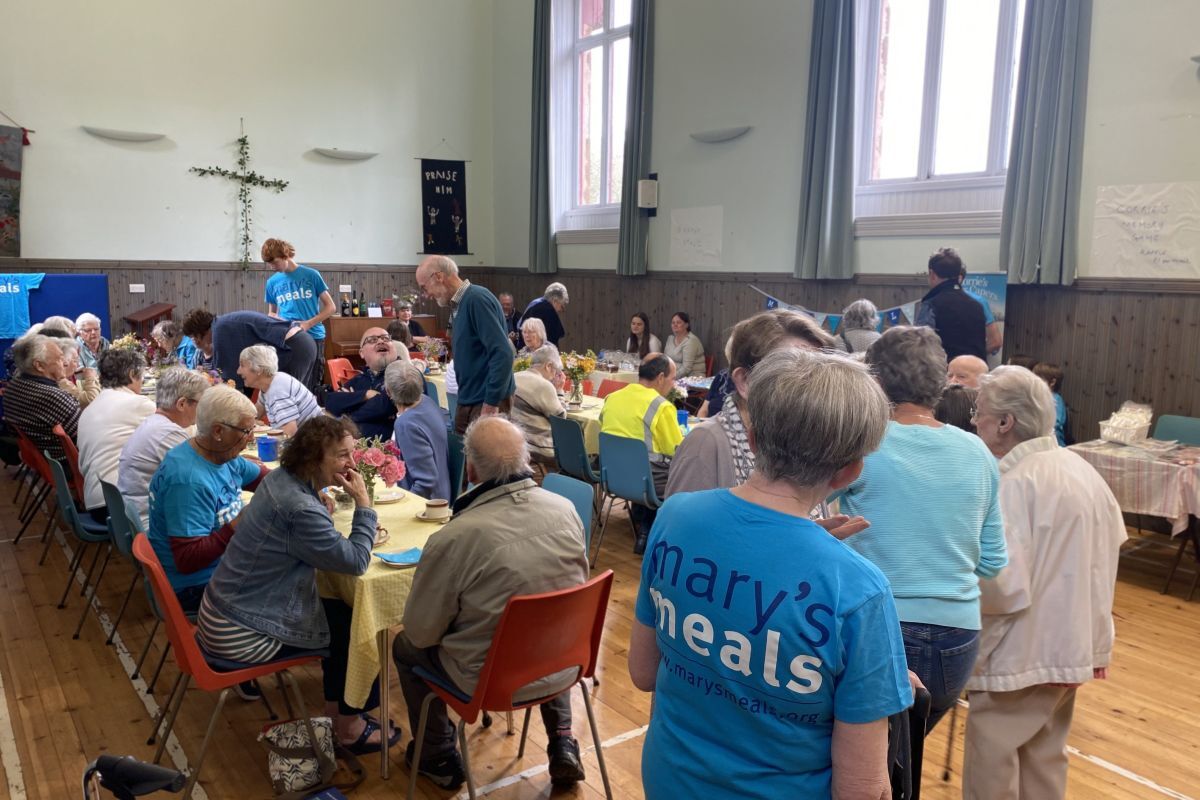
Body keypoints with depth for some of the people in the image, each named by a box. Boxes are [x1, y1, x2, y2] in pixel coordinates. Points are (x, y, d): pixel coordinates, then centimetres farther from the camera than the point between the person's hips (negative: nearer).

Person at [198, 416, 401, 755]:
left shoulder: (280, 479, 0)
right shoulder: (301, 509, -30)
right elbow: (355, 561, -22)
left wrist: (361, 534, -3)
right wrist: (363, 504, -16)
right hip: (241, 636, -9)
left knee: (342, 615, 18)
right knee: (358, 629, 4)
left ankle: (336, 708, 33)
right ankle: (350, 730, 22)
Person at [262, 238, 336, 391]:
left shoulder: (311, 275, -1)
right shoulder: (272, 282, 10)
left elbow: (331, 307, 0)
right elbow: (271, 313, 20)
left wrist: (308, 323, -12)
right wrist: (282, 322, -4)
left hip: (313, 336, -3)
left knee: (307, 385, -5)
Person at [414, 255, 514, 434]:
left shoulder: (476, 299, -16)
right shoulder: (458, 305, 12)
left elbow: (502, 353, -23)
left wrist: (491, 404, -22)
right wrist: (464, 400, 16)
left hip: (488, 403, -9)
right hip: (468, 403, 9)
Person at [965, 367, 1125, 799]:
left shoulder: (1013, 485, -24)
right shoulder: (1082, 470, 5)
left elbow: (1002, 587, -27)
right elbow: (1112, 540, 20)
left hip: (1017, 656, -9)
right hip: (1070, 647, 9)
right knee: (1046, 764, 21)